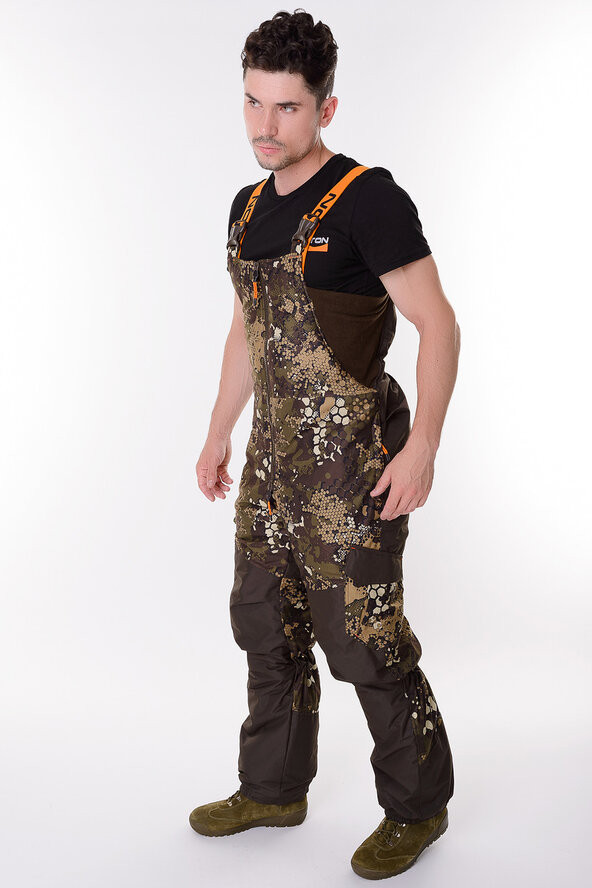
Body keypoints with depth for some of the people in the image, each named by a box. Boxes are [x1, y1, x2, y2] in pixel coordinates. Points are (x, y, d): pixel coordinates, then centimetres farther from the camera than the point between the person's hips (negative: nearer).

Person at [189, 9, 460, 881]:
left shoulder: (368, 198, -14)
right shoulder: (250, 208, 11)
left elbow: (439, 324, -16)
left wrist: (422, 448, -22)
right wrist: (219, 435, 22)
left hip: (352, 459, -8)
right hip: (275, 451, 8)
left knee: (367, 639, -1)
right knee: (268, 622, 16)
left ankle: (418, 806, 20)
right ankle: (273, 788, 34)